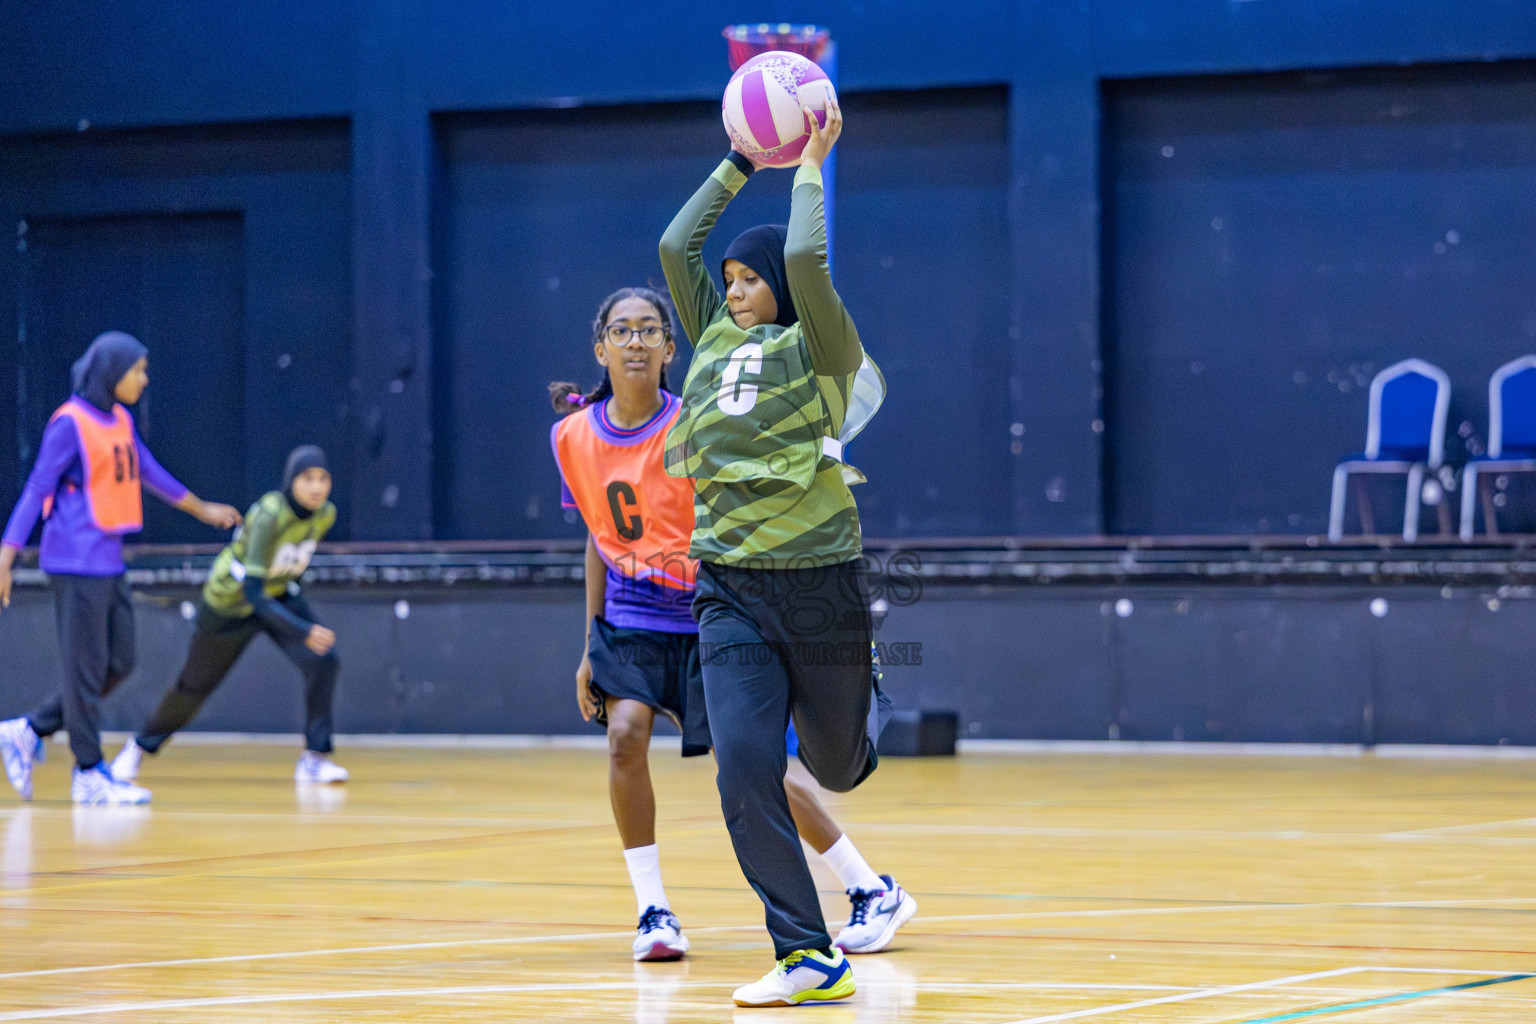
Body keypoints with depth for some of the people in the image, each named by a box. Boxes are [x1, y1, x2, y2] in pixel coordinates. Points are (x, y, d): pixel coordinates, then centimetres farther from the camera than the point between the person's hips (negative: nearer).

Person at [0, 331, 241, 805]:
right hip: (77, 564, -9)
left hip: (109, 562, 9)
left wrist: (203, 510, 37)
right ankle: (90, 774, 4)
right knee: (86, 669, -3)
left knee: (118, 664, 9)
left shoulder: (119, 420, 13)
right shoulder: (70, 422, -11)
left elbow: (151, 474, 27)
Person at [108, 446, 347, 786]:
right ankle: (141, 746, 41)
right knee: (194, 686, 14)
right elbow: (254, 595, -41)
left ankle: (314, 758, -12)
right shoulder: (268, 516, -37)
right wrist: (304, 632, -49)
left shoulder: (325, 515, -17)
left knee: (323, 659, -21)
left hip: (279, 595, 4)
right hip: (231, 603, -4)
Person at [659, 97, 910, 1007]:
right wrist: (740, 163, 16)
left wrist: (810, 168, -5)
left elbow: (806, 259, -18)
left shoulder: (820, 349, -2)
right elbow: (676, 245, 14)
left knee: (838, 763, 10)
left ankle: (863, 705, 49)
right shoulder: (715, 339, 13)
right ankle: (808, 957, -7)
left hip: (818, 581, -4)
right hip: (731, 589, 4)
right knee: (745, 771, -12)